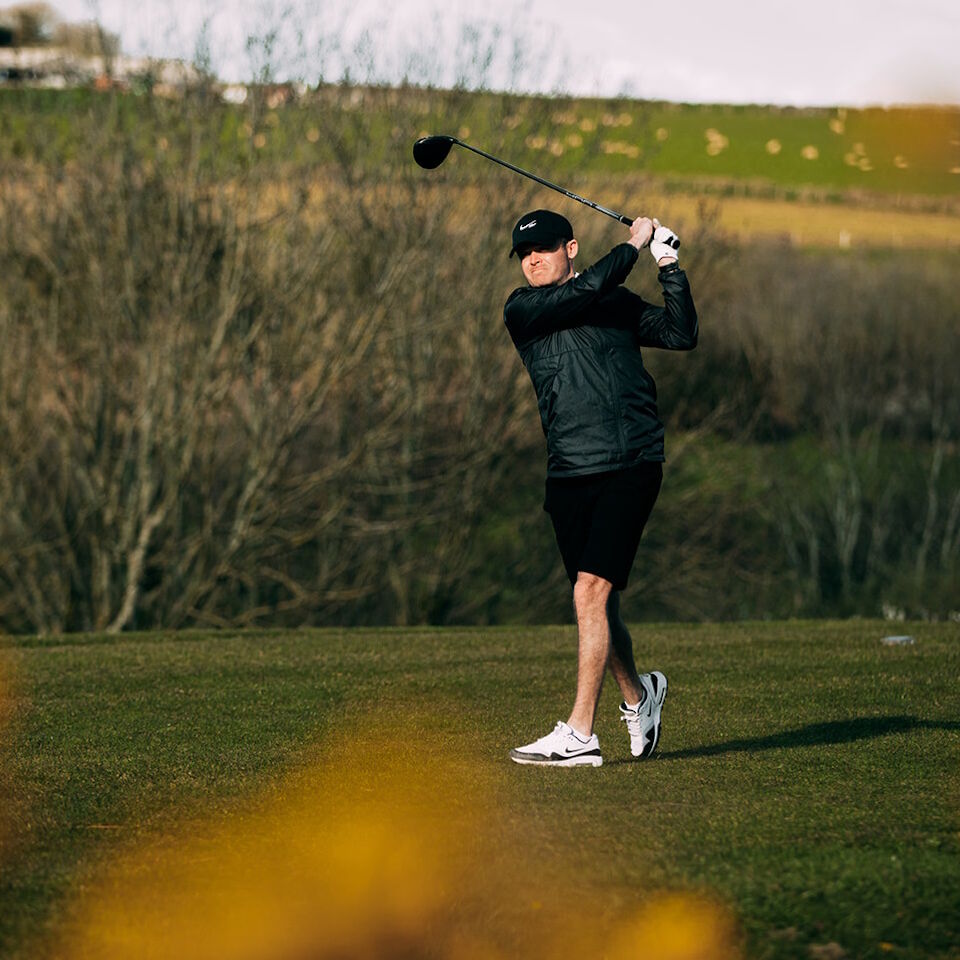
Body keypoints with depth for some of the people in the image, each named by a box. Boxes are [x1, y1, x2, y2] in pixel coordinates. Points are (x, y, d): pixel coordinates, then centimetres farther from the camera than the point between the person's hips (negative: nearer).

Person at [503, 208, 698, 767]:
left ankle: (579, 735, -15)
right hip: (571, 474, 2)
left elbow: (683, 335, 5)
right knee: (597, 604, 9)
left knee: (592, 592, -14)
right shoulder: (522, 310, 4)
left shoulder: (620, 304, 11)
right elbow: (587, 290, -9)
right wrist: (635, 243, 2)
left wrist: (670, 267, -2)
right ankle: (637, 694, 37)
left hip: (632, 468, -2)